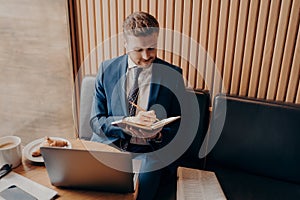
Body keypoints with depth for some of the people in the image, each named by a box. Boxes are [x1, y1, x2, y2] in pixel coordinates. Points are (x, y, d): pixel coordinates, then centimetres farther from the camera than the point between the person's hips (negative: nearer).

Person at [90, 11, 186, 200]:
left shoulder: (172, 75, -2)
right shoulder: (107, 70, 1)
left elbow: (179, 126, 4)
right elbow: (96, 121, 0)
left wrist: (158, 134, -18)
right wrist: (128, 122, -18)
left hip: (150, 151, -1)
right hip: (109, 145, 2)